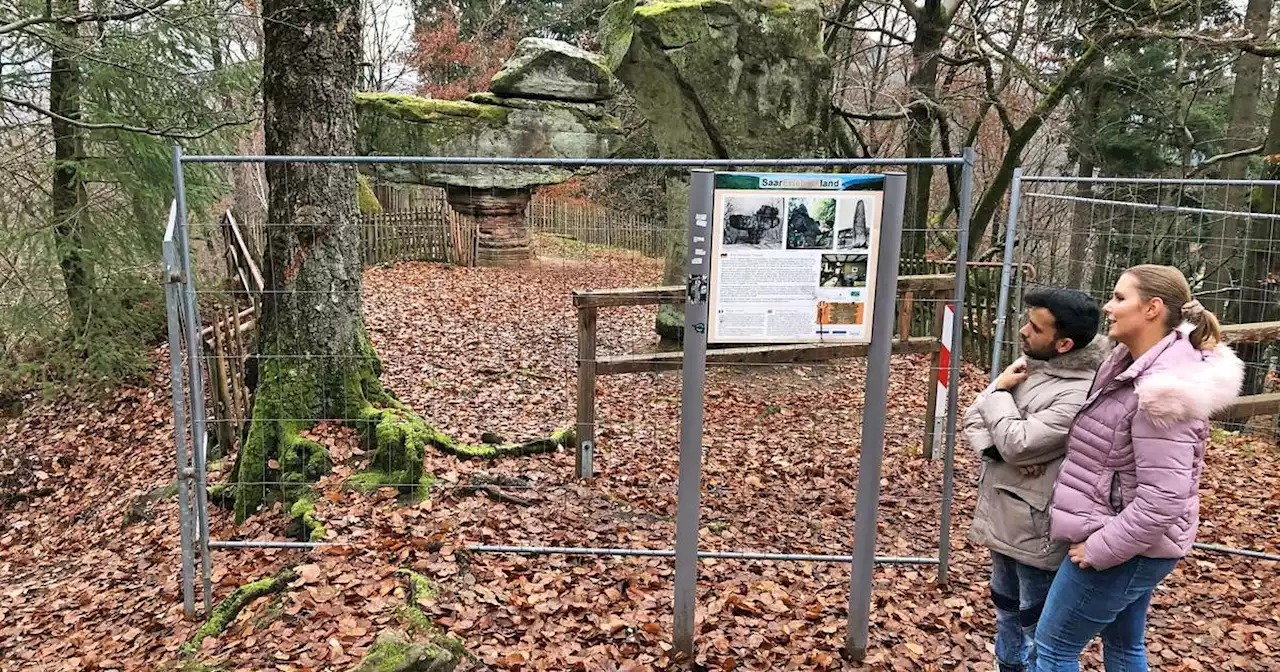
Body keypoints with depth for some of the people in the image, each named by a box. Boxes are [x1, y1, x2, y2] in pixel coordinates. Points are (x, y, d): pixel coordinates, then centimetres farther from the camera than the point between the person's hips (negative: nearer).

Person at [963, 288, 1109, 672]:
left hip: (1036, 528, -9)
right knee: (1006, 606, 26)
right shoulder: (1028, 364, 2)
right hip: (1002, 516, 9)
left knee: (1038, 623, 8)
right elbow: (973, 418, 3)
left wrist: (1000, 391, -12)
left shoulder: (1081, 394, -24)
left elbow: (1018, 443, -26)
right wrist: (1000, 450, -17)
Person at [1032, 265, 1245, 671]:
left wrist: (1099, 549, -21)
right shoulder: (1135, 363, 2)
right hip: (1132, 545, 10)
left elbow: (1162, 500, -29)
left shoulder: (1161, 393, -28)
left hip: (1123, 548, -10)